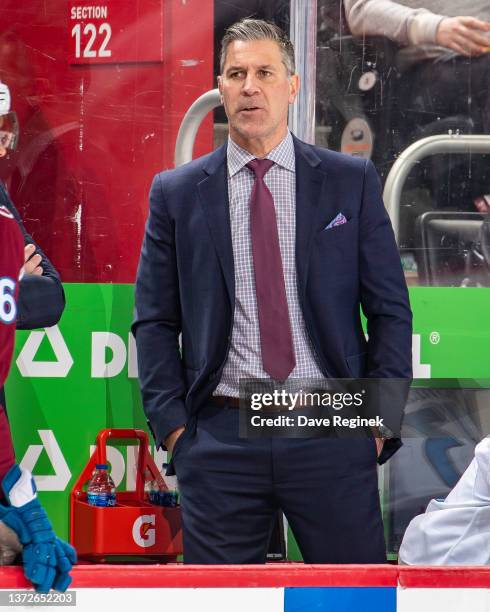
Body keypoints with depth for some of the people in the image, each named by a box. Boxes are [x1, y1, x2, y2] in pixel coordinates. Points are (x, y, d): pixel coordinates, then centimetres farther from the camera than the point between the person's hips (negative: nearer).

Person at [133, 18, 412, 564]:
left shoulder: (352, 182, 6)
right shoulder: (177, 193, 7)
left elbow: (390, 310, 6)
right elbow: (154, 323, 7)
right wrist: (172, 425, -2)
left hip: (331, 431, 0)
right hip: (220, 435, 1)